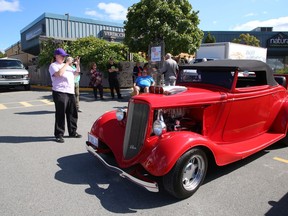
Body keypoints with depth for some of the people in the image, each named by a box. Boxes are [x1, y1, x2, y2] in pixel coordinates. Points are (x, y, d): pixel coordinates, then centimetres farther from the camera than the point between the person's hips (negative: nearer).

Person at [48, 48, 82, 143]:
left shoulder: (67, 65, 23)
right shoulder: (53, 66, -1)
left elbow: (76, 73, 23)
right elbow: (59, 73, -20)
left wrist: (77, 63, 10)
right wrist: (67, 63, -14)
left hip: (71, 92, 8)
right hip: (60, 93, -7)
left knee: (72, 113, 11)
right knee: (60, 114, -5)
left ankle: (72, 132, 23)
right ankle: (59, 135, 3)